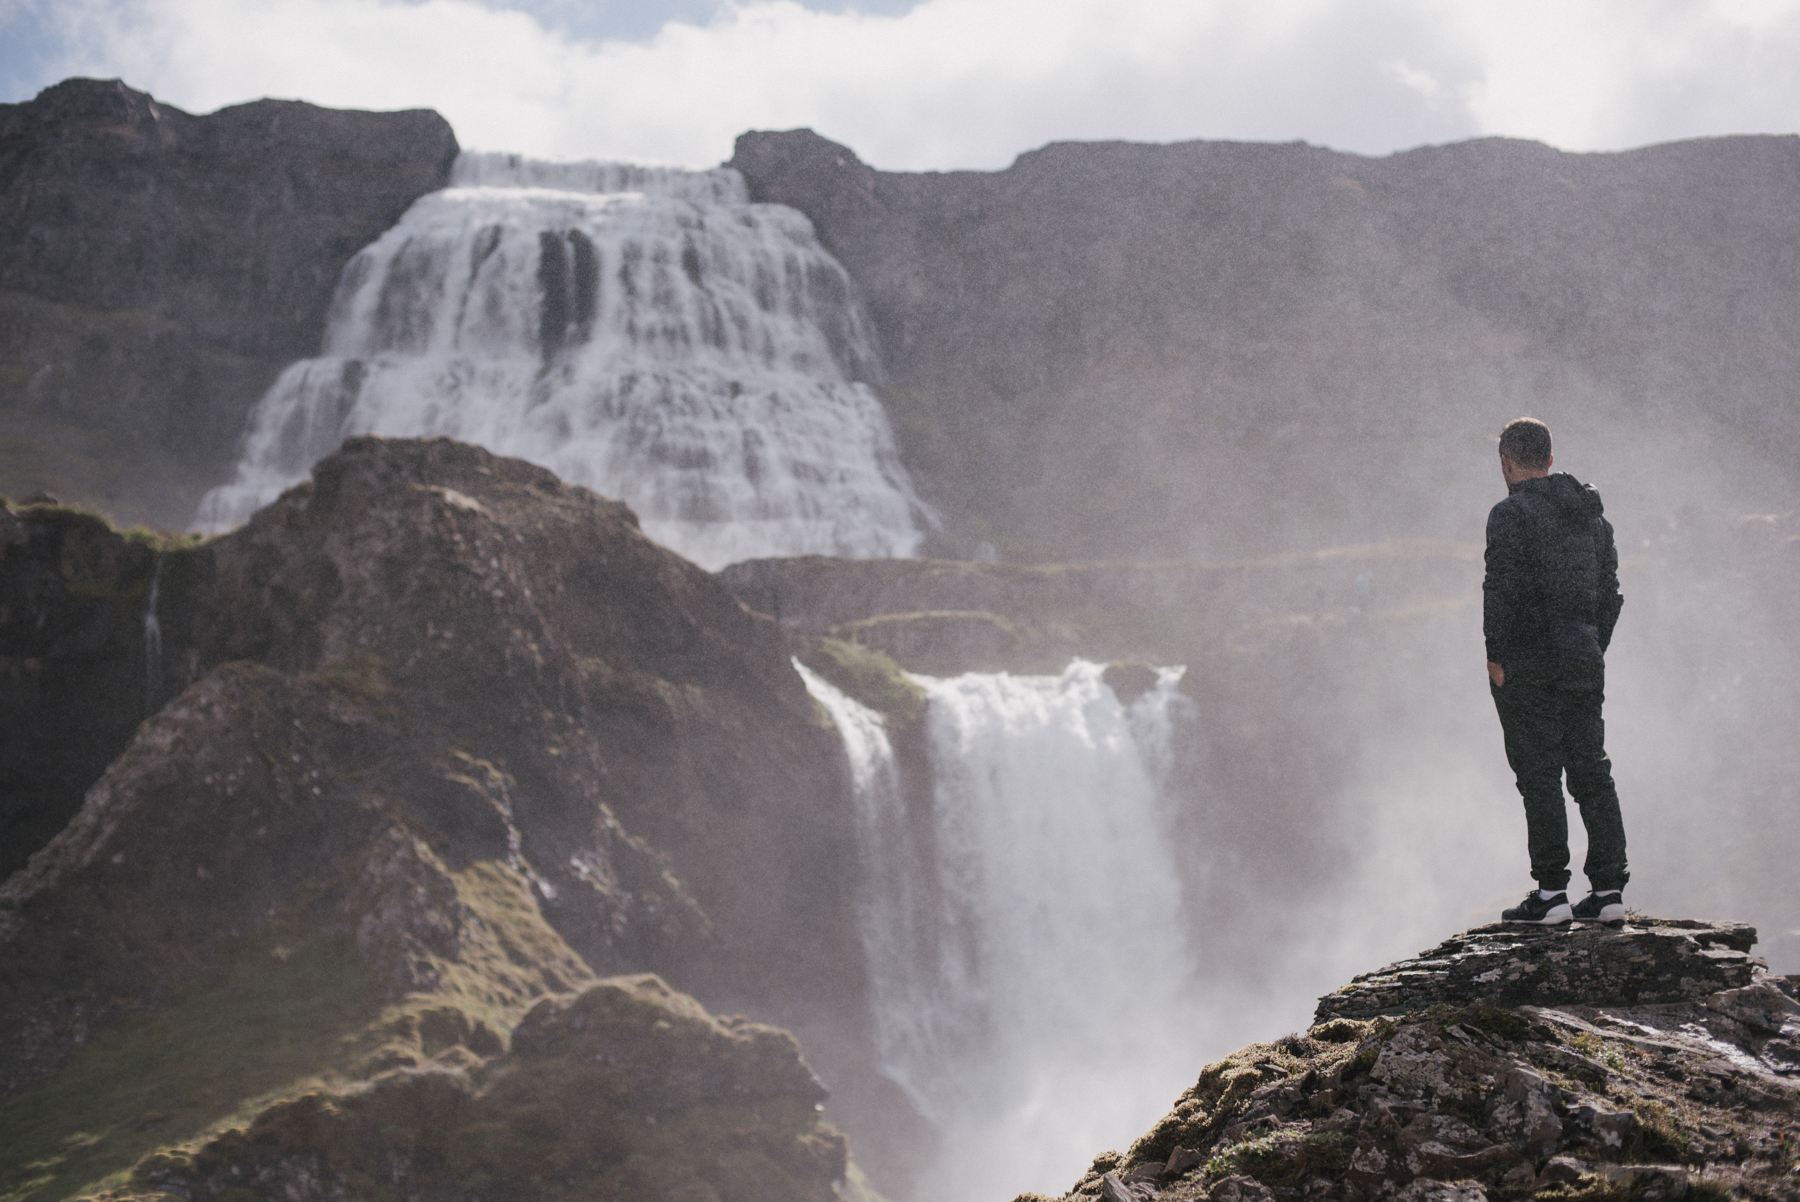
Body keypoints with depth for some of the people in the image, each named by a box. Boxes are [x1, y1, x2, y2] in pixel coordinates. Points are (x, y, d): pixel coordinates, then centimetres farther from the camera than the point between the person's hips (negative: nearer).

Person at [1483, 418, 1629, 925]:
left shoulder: (1512, 512, -8)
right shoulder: (1592, 514, 15)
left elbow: (1503, 588, -16)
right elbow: (1610, 591, 16)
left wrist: (1495, 655, -10)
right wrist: (1592, 650, 19)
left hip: (1528, 661, -7)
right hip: (1583, 661, 7)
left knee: (1539, 774, -4)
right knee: (1592, 773, 9)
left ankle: (1550, 892, -5)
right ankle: (1608, 889, 10)